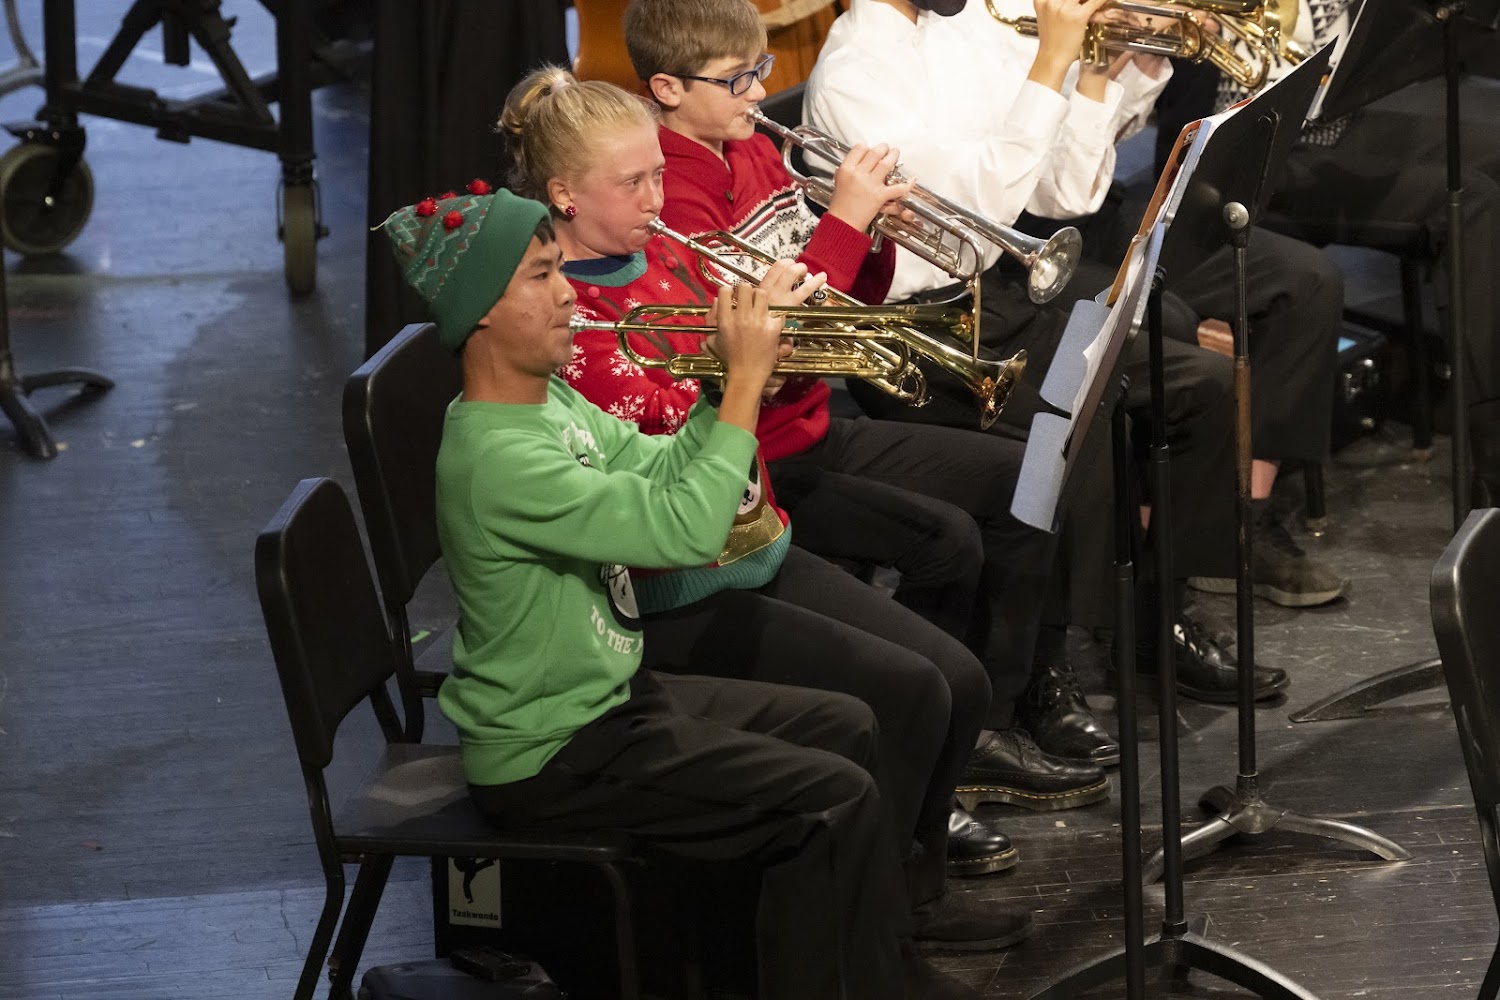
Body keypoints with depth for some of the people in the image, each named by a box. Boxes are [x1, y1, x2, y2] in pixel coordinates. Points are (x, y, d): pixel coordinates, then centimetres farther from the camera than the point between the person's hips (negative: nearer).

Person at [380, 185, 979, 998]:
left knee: (845, 729, 17)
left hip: (613, 691, 11)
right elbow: (685, 530, -32)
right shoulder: (497, 457, -29)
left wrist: (733, 377, -6)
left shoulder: (549, 401, 2)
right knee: (835, 801, -14)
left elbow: (661, 471, 11)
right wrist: (747, 380, -24)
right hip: (551, 755, -11)